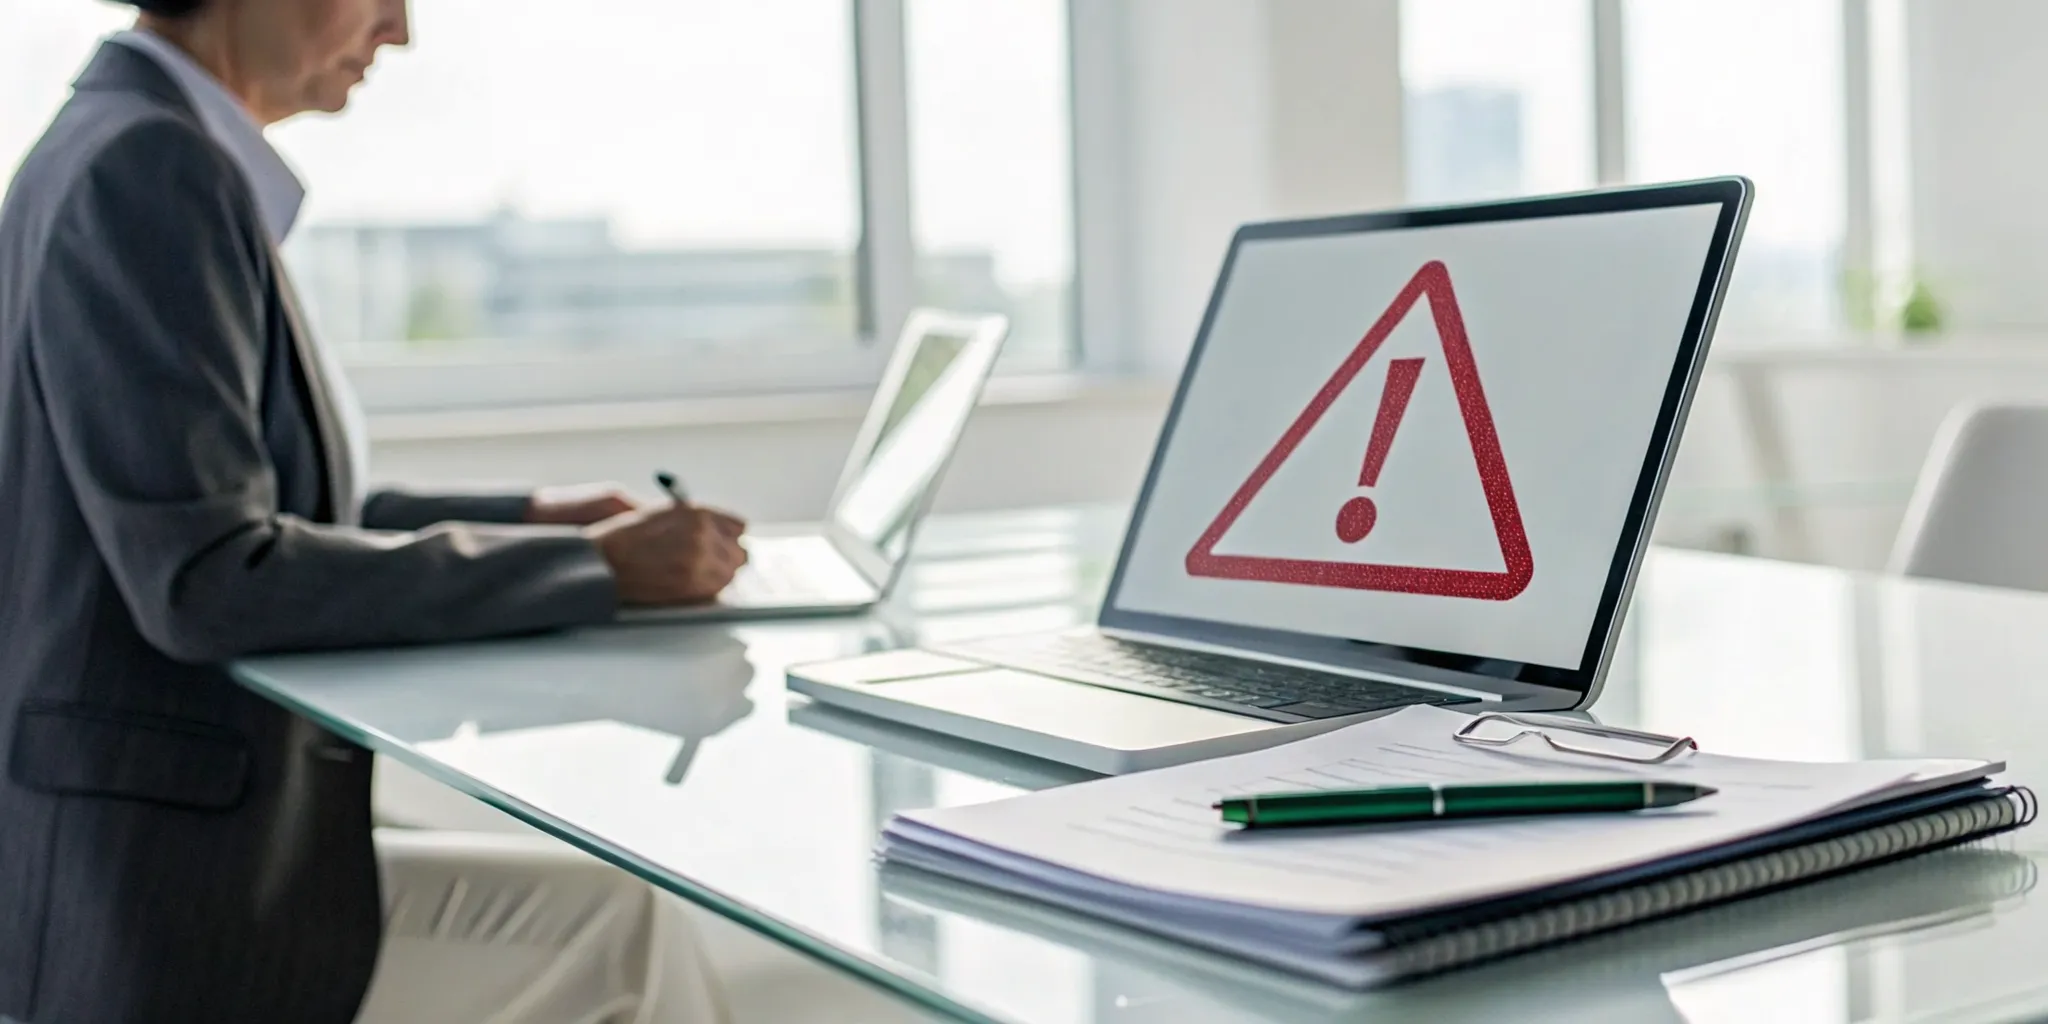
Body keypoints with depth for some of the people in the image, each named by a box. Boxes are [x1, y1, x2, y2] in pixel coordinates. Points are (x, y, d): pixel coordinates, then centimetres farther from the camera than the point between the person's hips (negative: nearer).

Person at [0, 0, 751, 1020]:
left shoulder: (141, 151, 11)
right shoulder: (147, 170, -18)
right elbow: (206, 577, -25)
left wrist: (524, 521, 9)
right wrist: (587, 568, -20)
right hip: (167, 900, -9)